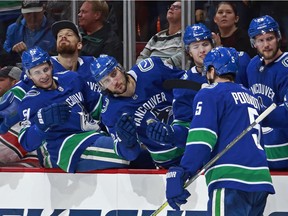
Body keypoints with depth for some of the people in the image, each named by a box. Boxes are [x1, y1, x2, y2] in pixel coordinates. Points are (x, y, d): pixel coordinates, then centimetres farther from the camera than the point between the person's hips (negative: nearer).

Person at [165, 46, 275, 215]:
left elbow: (201, 138, -11)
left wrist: (180, 174, -18)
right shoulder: (252, 98, 26)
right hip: (261, 180, 8)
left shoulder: (210, 95, 2)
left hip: (230, 181, -8)